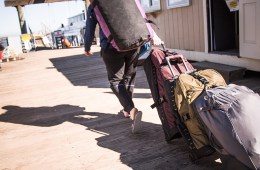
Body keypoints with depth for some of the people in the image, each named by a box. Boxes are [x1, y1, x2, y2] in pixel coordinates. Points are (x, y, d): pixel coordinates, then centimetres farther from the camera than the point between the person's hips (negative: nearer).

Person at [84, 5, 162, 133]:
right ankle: (127, 110, 29)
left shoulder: (93, 7, 12)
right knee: (129, 77, 17)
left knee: (115, 80, 1)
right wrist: (152, 34, 4)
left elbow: (89, 31, 14)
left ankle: (132, 109, -21)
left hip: (111, 47, -3)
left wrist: (87, 49, 30)